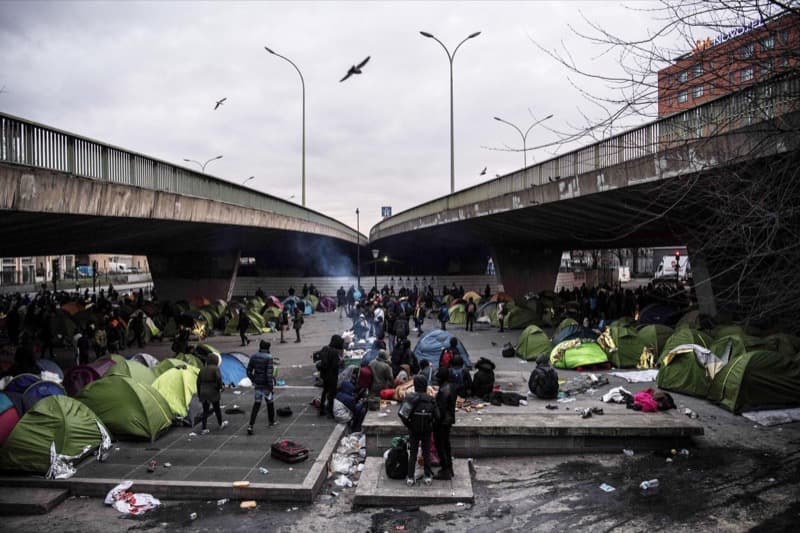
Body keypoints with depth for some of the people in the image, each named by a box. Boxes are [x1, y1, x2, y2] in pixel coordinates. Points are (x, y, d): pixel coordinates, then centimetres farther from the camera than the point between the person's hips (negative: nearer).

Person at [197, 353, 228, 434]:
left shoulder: (202, 369, 9)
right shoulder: (215, 368, -10)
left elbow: (198, 382, 12)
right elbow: (219, 379, -24)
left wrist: (199, 394, 18)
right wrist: (220, 387, -6)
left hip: (203, 393, 5)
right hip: (213, 392, -5)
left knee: (205, 411, 9)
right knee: (217, 408, 14)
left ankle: (204, 429, 6)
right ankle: (221, 424, 32)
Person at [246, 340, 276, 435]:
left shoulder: (254, 356, 1)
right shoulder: (268, 357, -17)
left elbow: (249, 371, 4)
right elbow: (269, 373, -21)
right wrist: (271, 386, -14)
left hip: (257, 384, 4)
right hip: (266, 384, -4)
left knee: (256, 404, 7)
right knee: (270, 402, 16)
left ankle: (251, 425, -3)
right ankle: (271, 421, 33)